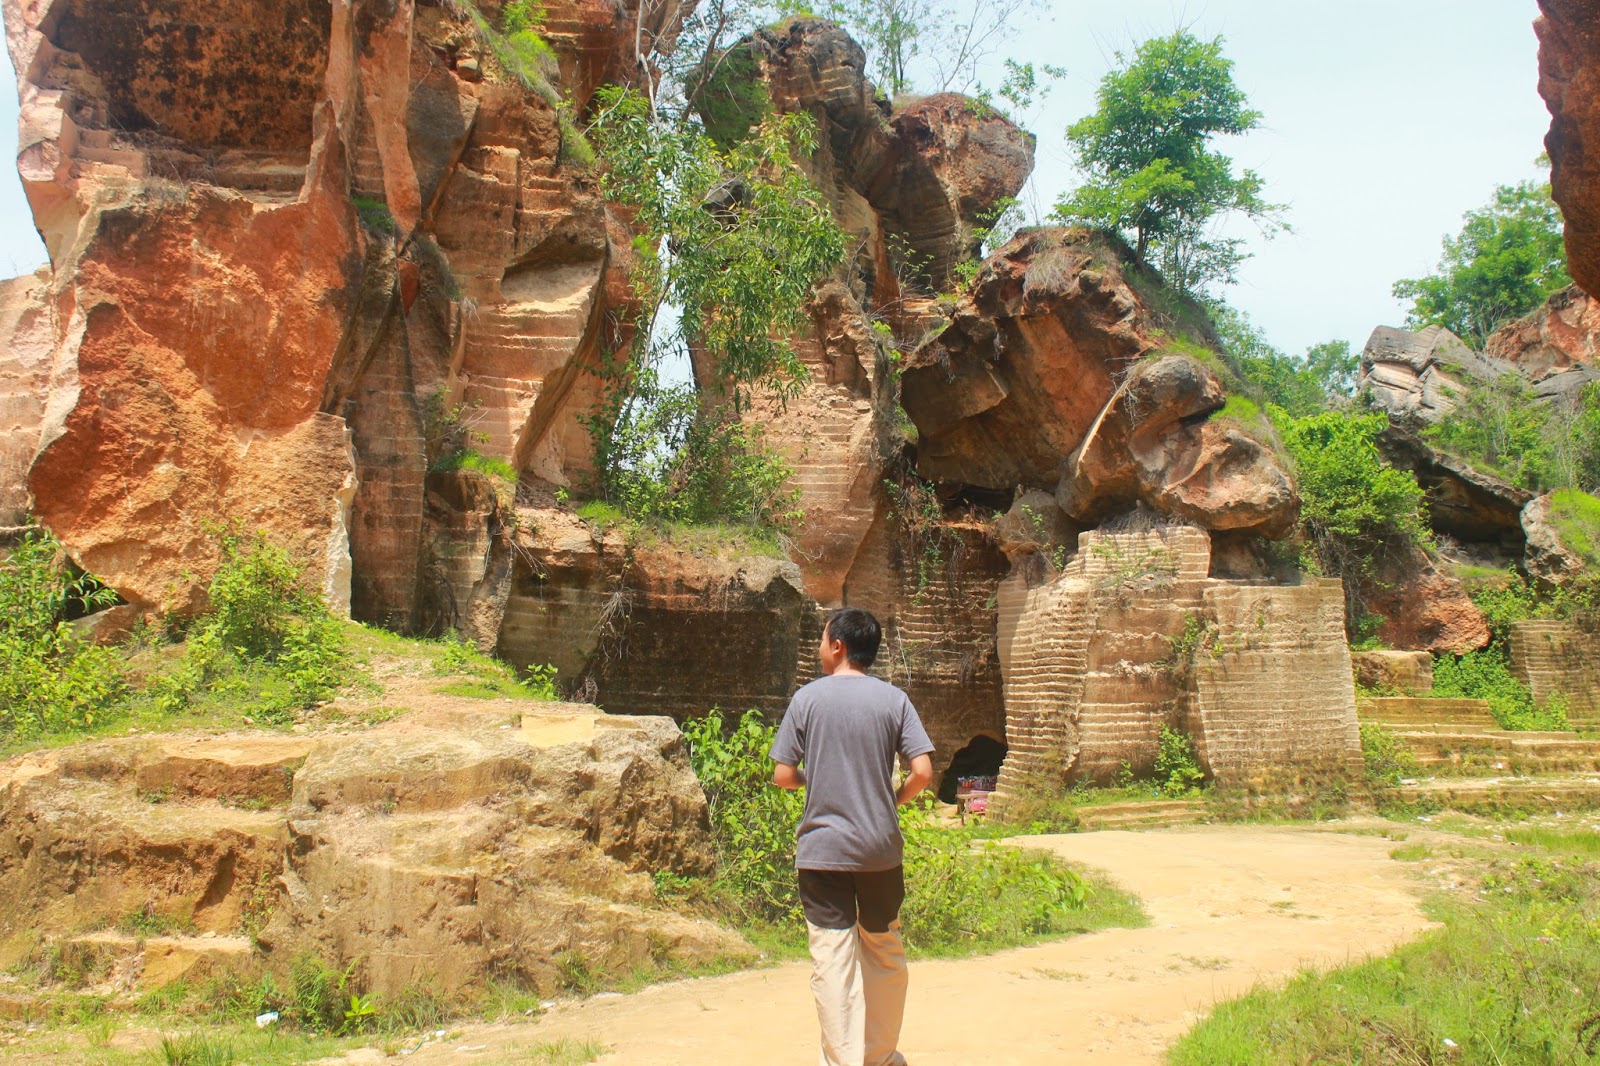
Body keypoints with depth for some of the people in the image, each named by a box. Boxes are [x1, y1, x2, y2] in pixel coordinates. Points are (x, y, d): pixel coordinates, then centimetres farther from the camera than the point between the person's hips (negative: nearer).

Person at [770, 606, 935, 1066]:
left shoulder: (808, 698, -4)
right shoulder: (893, 699, -2)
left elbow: (783, 776, -5)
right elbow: (923, 772, -9)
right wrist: (893, 798, 10)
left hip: (821, 848, -2)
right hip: (880, 847, 2)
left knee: (832, 957, 2)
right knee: (885, 950, 17)